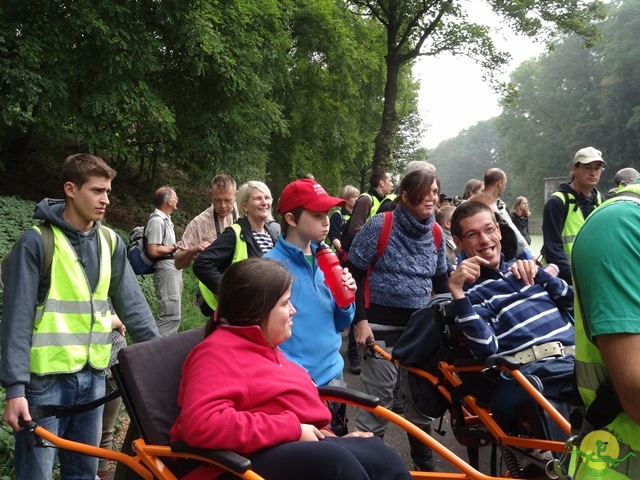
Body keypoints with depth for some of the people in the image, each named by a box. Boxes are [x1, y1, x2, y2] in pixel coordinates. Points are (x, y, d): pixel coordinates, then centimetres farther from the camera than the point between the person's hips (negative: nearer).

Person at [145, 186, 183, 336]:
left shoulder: (166, 219, 14)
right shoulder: (156, 220, -15)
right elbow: (153, 251, -21)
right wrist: (175, 247, -12)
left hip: (173, 269, 10)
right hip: (166, 271, -10)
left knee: (174, 314, 14)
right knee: (171, 314, -11)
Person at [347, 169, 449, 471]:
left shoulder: (435, 233, 4)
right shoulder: (379, 226, -12)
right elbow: (353, 274, -10)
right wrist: (360, 320, -15)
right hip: (382, 325, -5)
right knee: (378, 399, -2)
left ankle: (425, 463, 32)